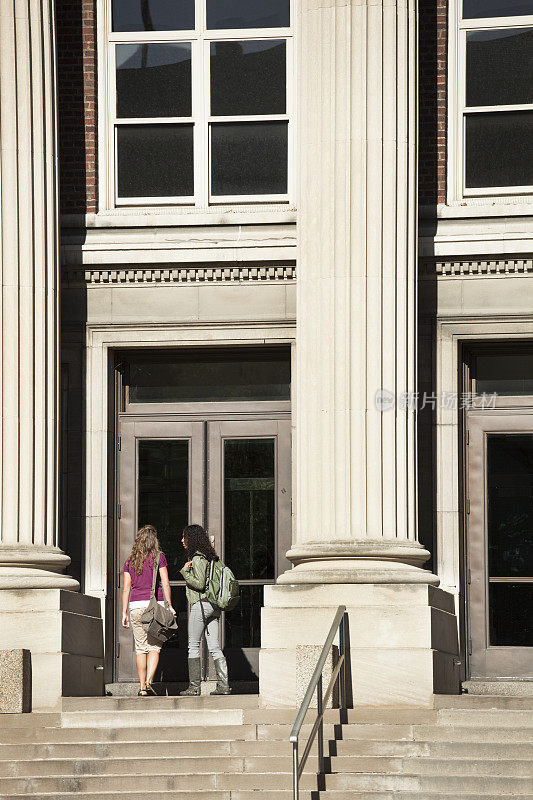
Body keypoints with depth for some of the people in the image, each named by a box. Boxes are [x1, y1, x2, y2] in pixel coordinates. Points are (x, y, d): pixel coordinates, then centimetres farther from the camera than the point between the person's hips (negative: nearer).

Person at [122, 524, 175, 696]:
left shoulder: (130, 561, 8)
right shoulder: (159, 557, -1)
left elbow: (126, 588, 7)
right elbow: (165, 583, -6)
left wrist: (124, 613, 10)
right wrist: (169, 605, -1)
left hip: (136, 605, 3)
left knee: (140, 648, 8)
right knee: (154, 646, 1)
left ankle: (142, 686, 6)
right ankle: (149, 681, -16)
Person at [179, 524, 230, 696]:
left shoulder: (198, 559, -11)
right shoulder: (209, 557, 16)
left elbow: (199, 583, -17)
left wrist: (185, 571, -9)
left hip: (201, 604, -8)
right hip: (213, 605, 8)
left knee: (193, 646, -2)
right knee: (214, 647, 5)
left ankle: (194, 686, -3)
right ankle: (223, 685, -1)